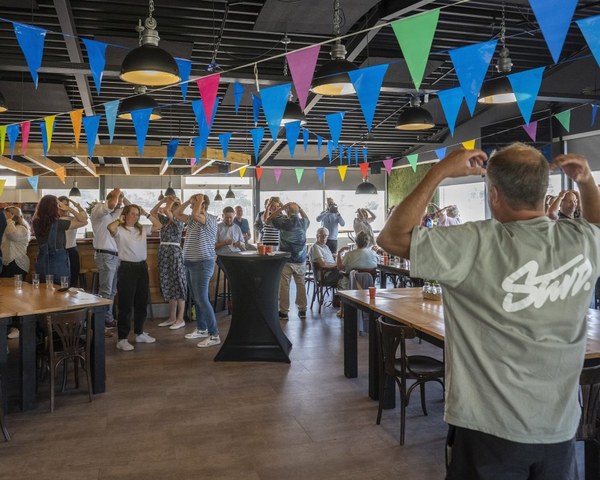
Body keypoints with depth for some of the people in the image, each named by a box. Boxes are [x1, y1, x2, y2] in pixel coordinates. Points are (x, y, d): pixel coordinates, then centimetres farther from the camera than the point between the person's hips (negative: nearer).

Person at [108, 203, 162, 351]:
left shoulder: (142, 229, 11)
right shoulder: (119, 230, -7)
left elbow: (159, 226, 13)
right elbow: (110, 227, -28)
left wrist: (148, 214, 8)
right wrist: (120, 219, -10)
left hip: (142, 267, 6)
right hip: (127, 268, -6)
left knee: (142, 303, 14)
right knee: (126, 305, -3)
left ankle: (139, 333, 29)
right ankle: (122, 339, 5)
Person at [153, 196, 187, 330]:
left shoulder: (178, 221, -10)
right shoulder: (165, 220, 13)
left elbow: (166, 210, -25)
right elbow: (153, 212, 14)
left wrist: (173, 201, -7)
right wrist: (164, 200, 7)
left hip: (174, 253, -8)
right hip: (164, 253, 9)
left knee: (178, 286, -3)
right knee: (168, 286, 11)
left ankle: (180, 319, 3)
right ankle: (172, 317, 19)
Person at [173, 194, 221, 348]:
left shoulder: (210, 219, -13)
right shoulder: (192, 219, 13)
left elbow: (196, 214, -31)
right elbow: (176, 214, 22)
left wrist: (199, 201, -13)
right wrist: (187, 201, 10)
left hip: (202, 264, -9)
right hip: (191, 264, 9)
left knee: (202, 299, -11)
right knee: (196, 299, 15)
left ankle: (214, 335, -7)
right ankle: (201, 329, 27)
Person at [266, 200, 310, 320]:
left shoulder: (284, 222, -12)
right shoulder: (303, 223, 0)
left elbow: (267, 220, 0)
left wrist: (281, 208, -2)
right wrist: (299, 208, 15)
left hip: (286, 260, -4)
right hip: (301, 260, 4)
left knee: (284, 285, 3)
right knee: (301, 285, 11)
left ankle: (284, 311, 7)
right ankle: (302, 310, 17)